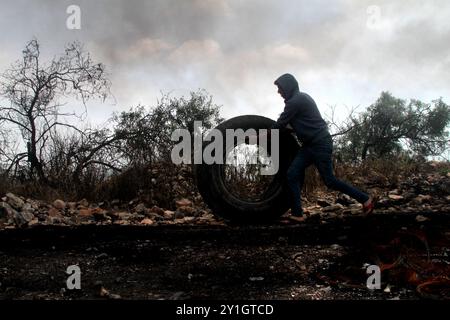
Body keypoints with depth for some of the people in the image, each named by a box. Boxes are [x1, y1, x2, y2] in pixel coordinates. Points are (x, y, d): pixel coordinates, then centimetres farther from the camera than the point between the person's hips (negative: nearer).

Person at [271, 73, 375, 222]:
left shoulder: (295, 101, -17)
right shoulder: (301, 98, 15)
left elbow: (280, 124, -13)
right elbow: (287, 122, 25)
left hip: (320, 144, -10)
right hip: (310, 144, 10)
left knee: (329, 180, -4)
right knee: (293, 174, 0)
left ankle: (365, 199, 10)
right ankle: (297, 213, 2)